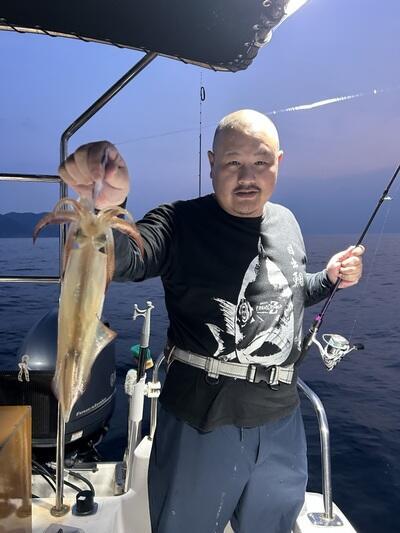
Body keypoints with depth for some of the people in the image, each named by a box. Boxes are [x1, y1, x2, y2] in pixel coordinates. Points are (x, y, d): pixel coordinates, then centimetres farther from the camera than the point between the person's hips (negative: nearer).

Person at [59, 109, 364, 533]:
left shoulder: (287, 223, 4)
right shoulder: (181, 224, -13)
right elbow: (122, 258, -33)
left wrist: (330, 278, 2)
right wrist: (102, 209, -53)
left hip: (281, 419, 5)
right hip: (201, 419, -4)